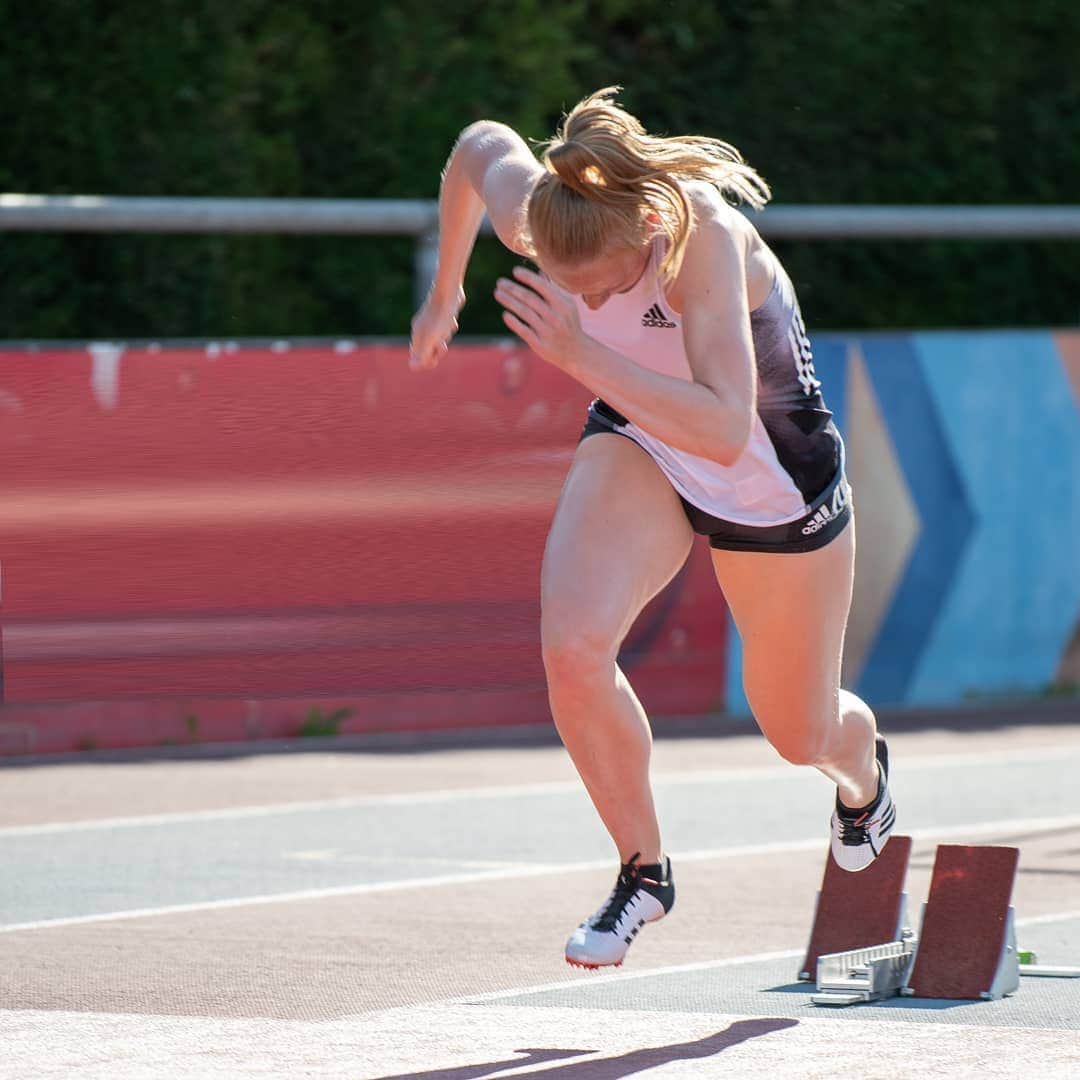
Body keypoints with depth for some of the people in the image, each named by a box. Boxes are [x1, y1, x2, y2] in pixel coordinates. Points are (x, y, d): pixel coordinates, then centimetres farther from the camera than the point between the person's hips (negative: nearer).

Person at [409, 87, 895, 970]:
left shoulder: (701, 235, -41)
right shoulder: (530, 212, -26)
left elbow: (725, 431, -49)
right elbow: (479, 144, 0)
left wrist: (578, 351, -54)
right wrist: (444, 294, 12)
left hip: (775, 476, -3)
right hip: (640, 443, 3)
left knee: (800, 734, 15)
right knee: (573, 650, -25)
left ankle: (863, 770, 55)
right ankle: (644, 871, -1)